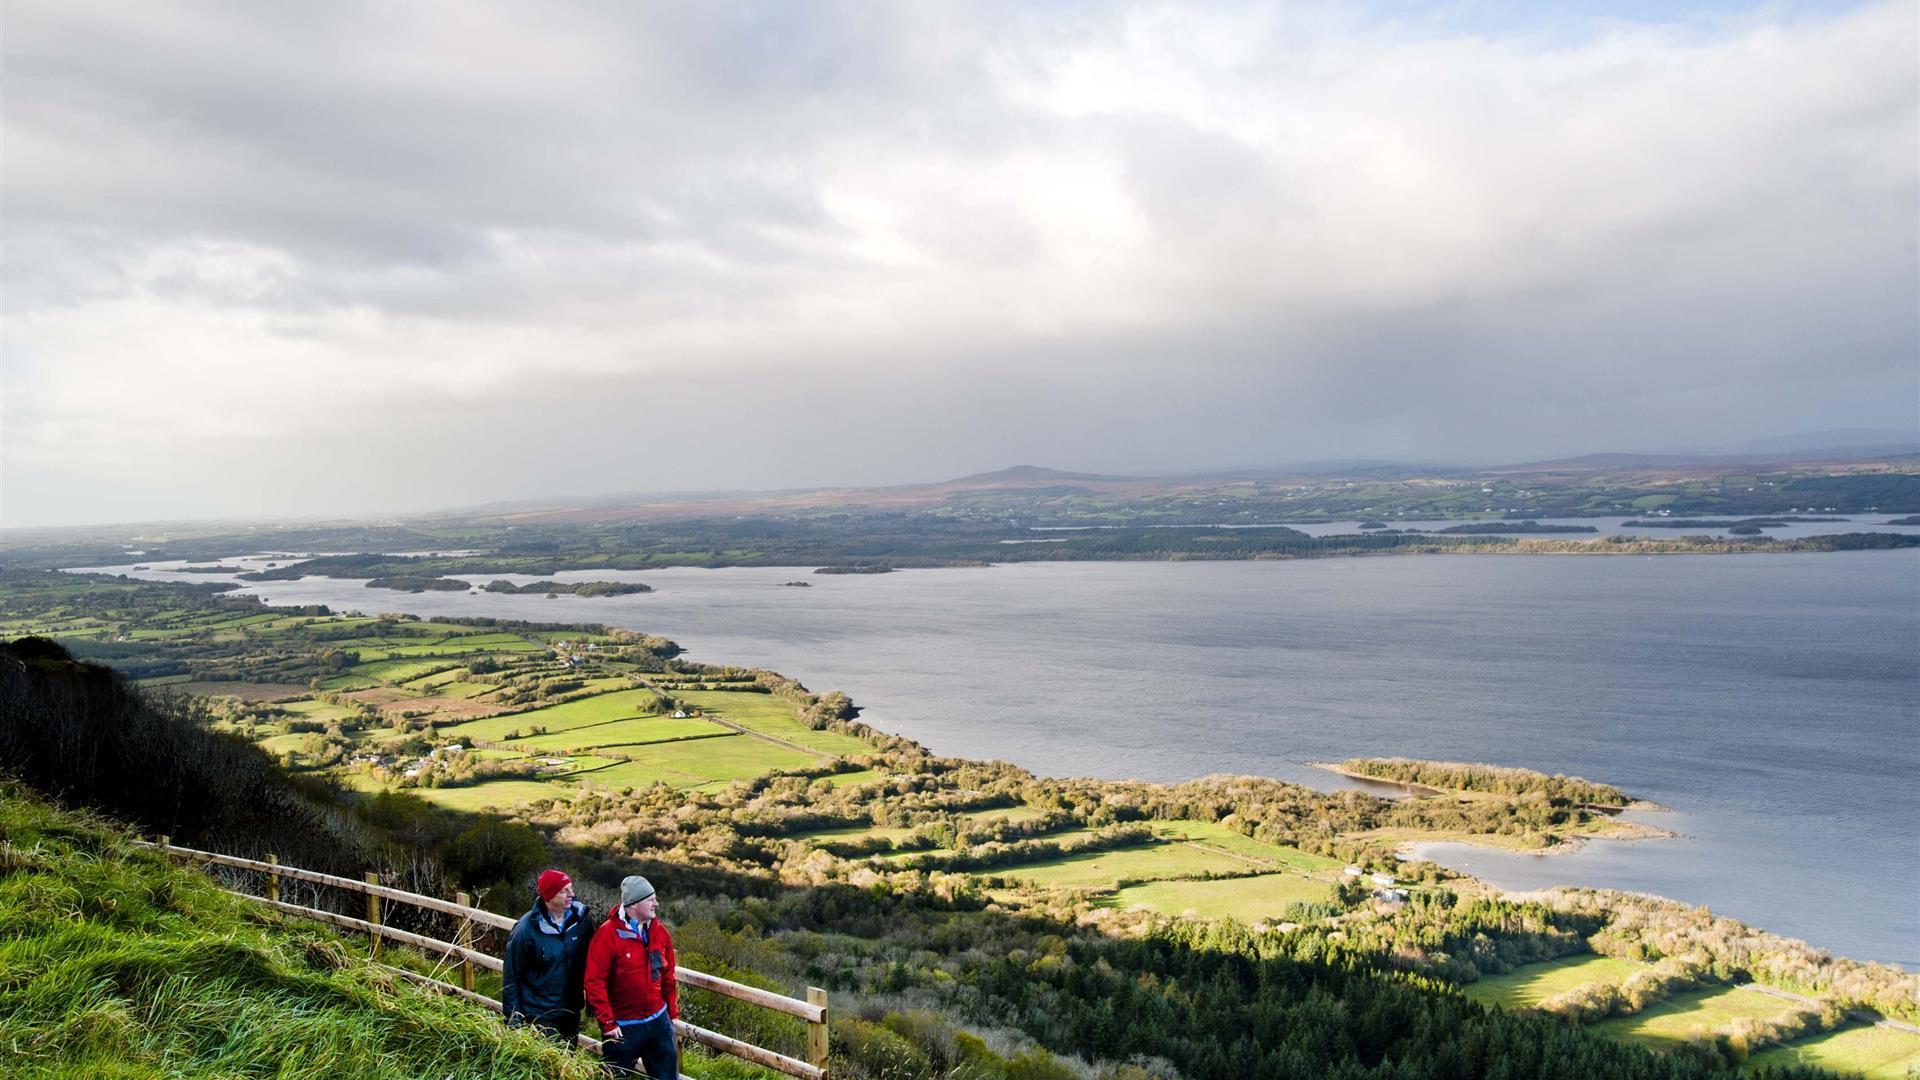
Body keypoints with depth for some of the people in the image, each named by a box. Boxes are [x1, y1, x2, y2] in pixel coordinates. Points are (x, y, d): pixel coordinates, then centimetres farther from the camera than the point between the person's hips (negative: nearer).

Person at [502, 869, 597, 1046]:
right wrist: (513, 1018, -9)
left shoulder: (582, 919, -7)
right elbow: (511, 976, -9)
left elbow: (589, 961, 6)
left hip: (570, 1012, 4)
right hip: (537, 1016, -4)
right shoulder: (526, 929, -16)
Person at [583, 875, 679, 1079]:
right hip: (623, 1027, -5)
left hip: (659, 1020, 5)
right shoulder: (607, 934, -16)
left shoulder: (659, 931, 1)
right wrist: (608, 1023, -15)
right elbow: (594, 982, -16)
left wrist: (673, 1013, 10)